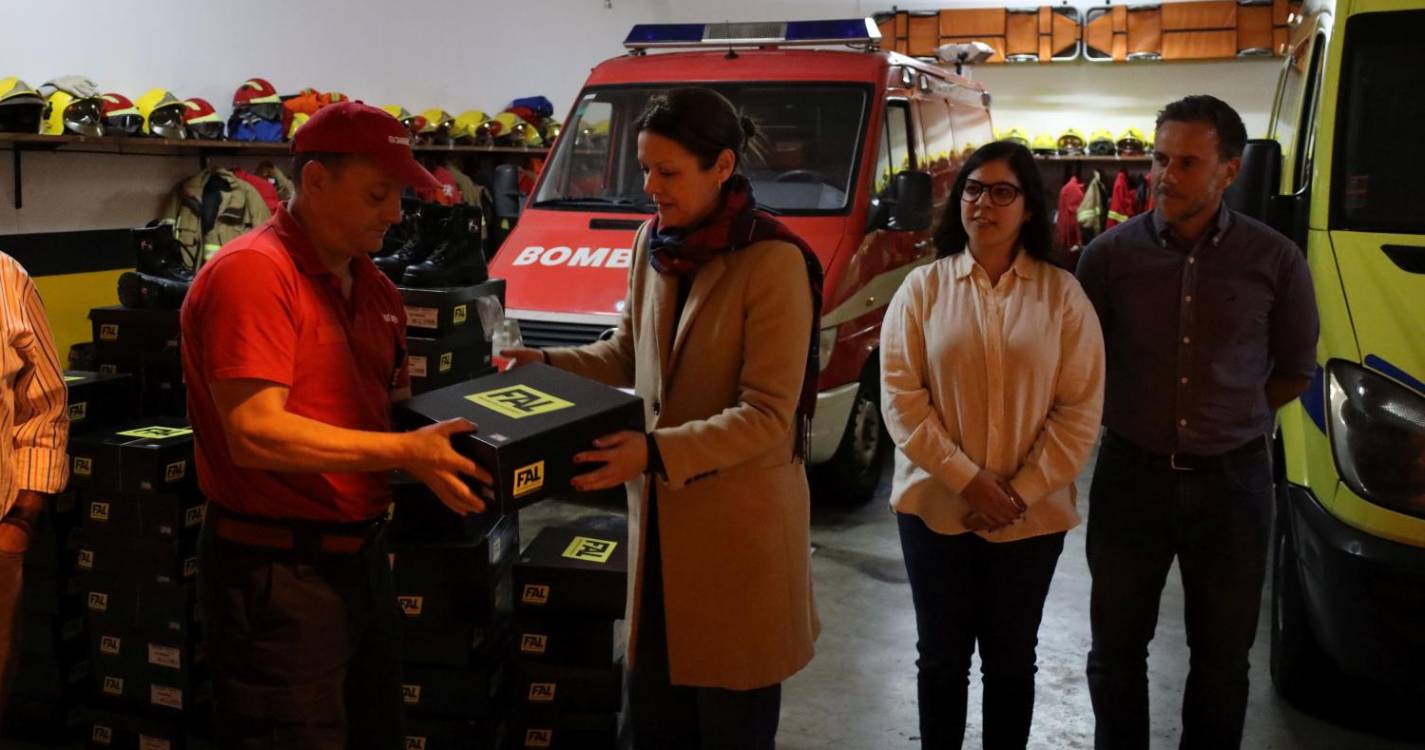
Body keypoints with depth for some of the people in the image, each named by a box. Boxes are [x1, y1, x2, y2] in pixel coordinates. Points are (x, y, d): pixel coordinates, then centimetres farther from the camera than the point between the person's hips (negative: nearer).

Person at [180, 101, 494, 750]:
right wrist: (405, 452, -24)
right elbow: (255, 434, -24)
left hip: (360, 556, 9)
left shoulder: (374, 287, 12)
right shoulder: (252, 273, -16)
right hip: (279, 573, -9)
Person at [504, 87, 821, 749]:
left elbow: (768, 416, -20)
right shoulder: (653, 243, 4)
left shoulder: (773, 261, -18)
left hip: (738, 526, -7)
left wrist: (656, 452, -29)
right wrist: (546, 365, 0)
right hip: (660, 519, 7)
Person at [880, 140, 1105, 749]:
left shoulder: (1063, 294, -1)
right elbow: (899, 398, -7)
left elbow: (1081, 409, -4)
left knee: (1011, 659, 14)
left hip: (1032, 516, 0)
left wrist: (1021, 492, -11)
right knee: (941, 656, 12)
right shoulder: (922, 288, -1)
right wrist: (967, 480, -15)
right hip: (935, 507, 0)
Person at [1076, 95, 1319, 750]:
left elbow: (1295, 371, 8)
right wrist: (1133, 418, 6)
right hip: (1131, 474, 0)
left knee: (1223, 657, 14)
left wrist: (1229, 421, 5)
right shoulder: (1112, 253, -6)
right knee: (1116, 648, 12)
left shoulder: (1275, 261, -6)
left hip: (1231, 480, 0)